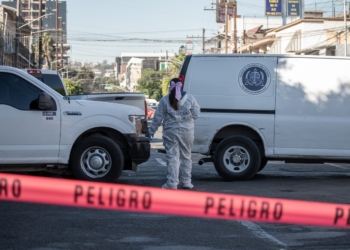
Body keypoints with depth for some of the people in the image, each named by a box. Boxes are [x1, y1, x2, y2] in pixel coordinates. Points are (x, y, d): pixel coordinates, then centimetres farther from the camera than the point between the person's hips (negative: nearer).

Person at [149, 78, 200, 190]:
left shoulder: (165, 100, -1)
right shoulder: (190, 98, 1)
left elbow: (158, 117, 0)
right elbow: (196, 114, 3)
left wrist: (152, 131, 8)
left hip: (170, 132, -2)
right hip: (187, 131, 2)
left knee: (172, 157, -1)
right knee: (186, 156, 13)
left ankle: (172, 183, -7)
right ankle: (186, 182, 17)